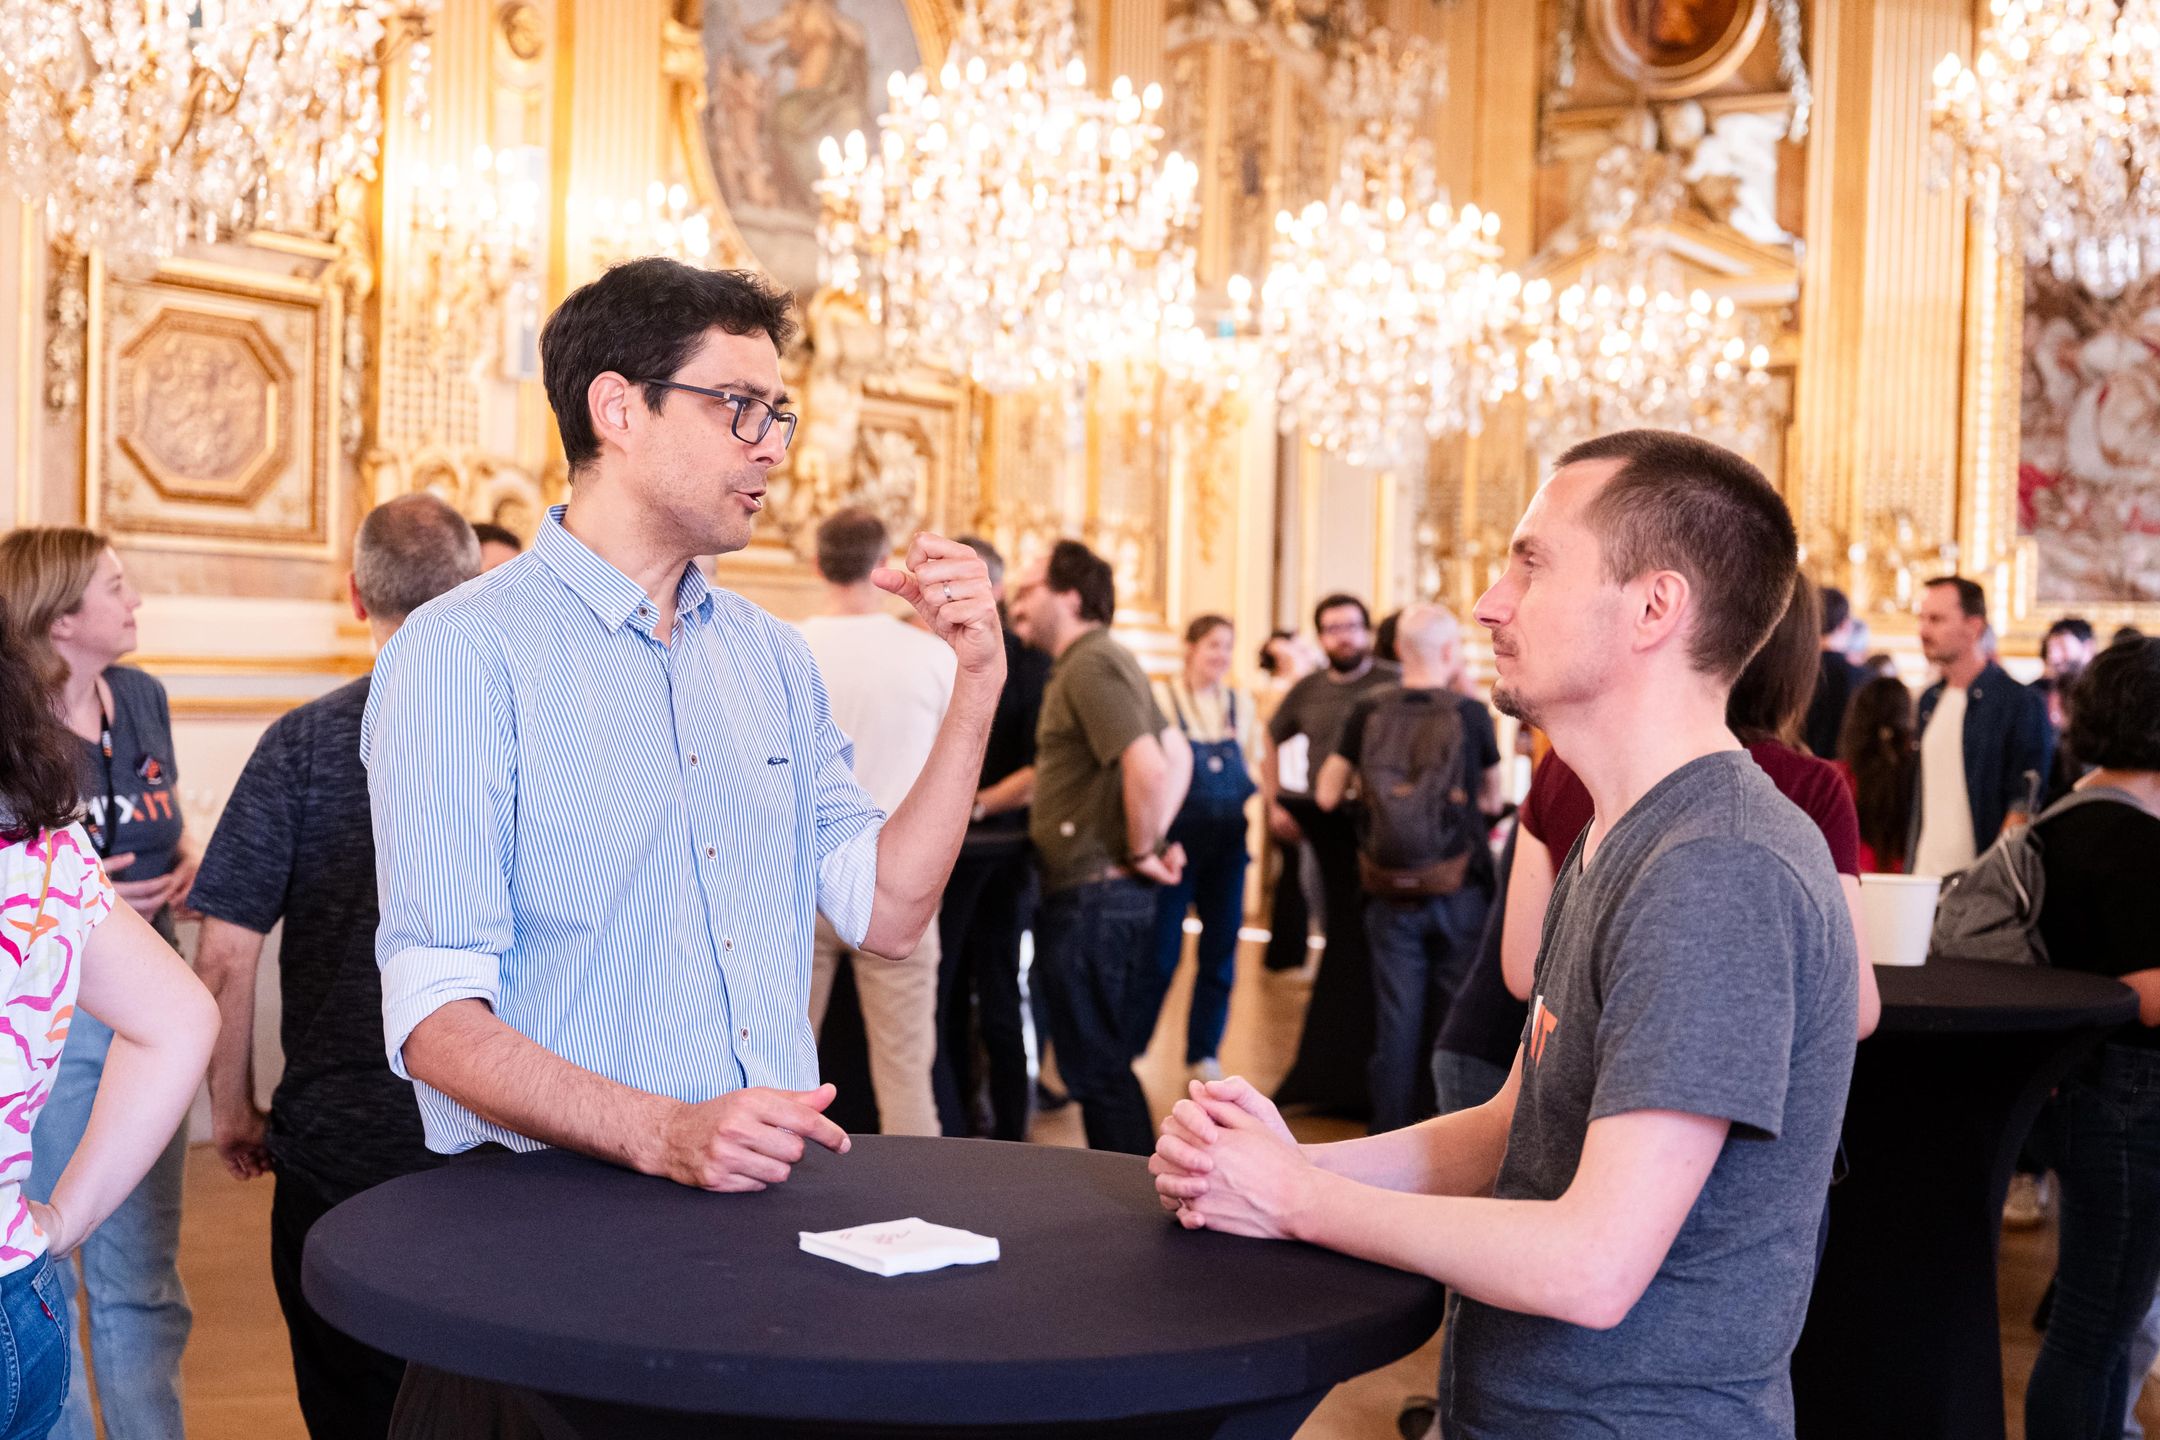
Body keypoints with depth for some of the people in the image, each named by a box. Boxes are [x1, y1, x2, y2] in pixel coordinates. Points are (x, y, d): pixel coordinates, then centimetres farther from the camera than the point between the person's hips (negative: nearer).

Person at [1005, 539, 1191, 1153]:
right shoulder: (1104, 661, 16)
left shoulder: (1089, 665, -16)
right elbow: (1178, 754, 23)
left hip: (1093, 899, -10)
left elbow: (1148, 768, -27)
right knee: (1103, 1063, 17)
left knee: (1095, 1068, -2)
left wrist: (1140, 853, -14)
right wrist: (1153, 842, 14)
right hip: (1101, 895, 10)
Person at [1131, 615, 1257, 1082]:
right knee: (1161, 951, -3)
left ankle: (1204, 1052, 19)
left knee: (1221, 948, 7)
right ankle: (1127, 1046, 11)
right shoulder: (1161, 696, -3)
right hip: (1177, 839, -5)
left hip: (1228, 842, 5)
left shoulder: (1241, 702, 11)